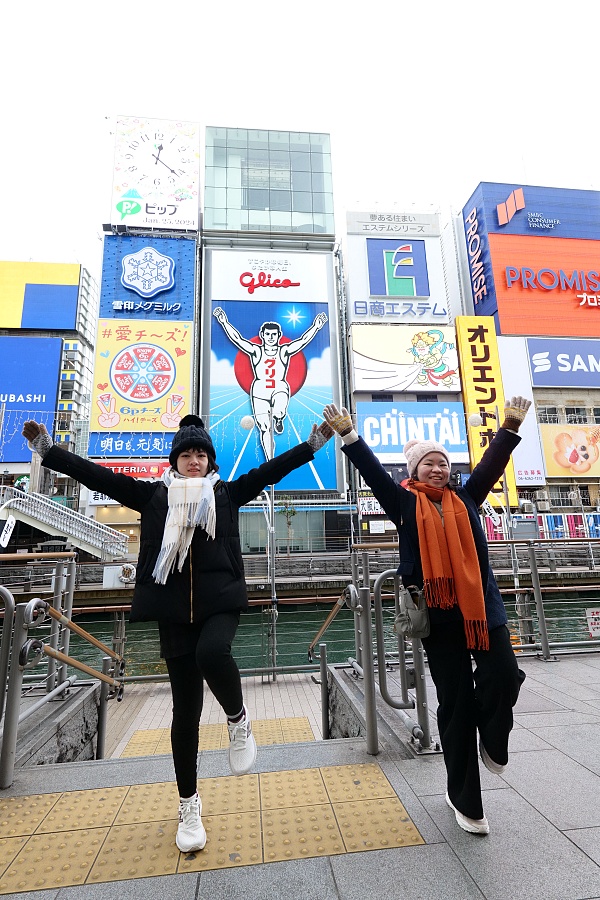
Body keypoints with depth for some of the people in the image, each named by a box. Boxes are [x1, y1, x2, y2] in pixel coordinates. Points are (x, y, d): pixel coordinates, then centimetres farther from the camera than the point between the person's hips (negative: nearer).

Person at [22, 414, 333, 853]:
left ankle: (239, 721, 1)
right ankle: (189, 804, 31)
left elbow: (269, 470, 2)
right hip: (174, 609, 1)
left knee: (212, 653, -33)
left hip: (220, 601, -1)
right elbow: (100, 476, 7)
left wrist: (314, 442, -3)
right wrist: (48, 449, 5)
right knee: (186, 709, 8)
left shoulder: (227, 493, 9)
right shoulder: (154, 495, 9)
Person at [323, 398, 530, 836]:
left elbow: (492, 463, 7)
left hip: (482, 606, 3)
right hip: (438, 614, -2)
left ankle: (491, 743, 24)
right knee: (455, 702, 6)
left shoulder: (465, 499, 10)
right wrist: (348, 436, -13)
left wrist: (511, 428, 0)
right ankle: (465, 799, 27)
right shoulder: (406, 503, 1)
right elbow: (373, 471, -6)